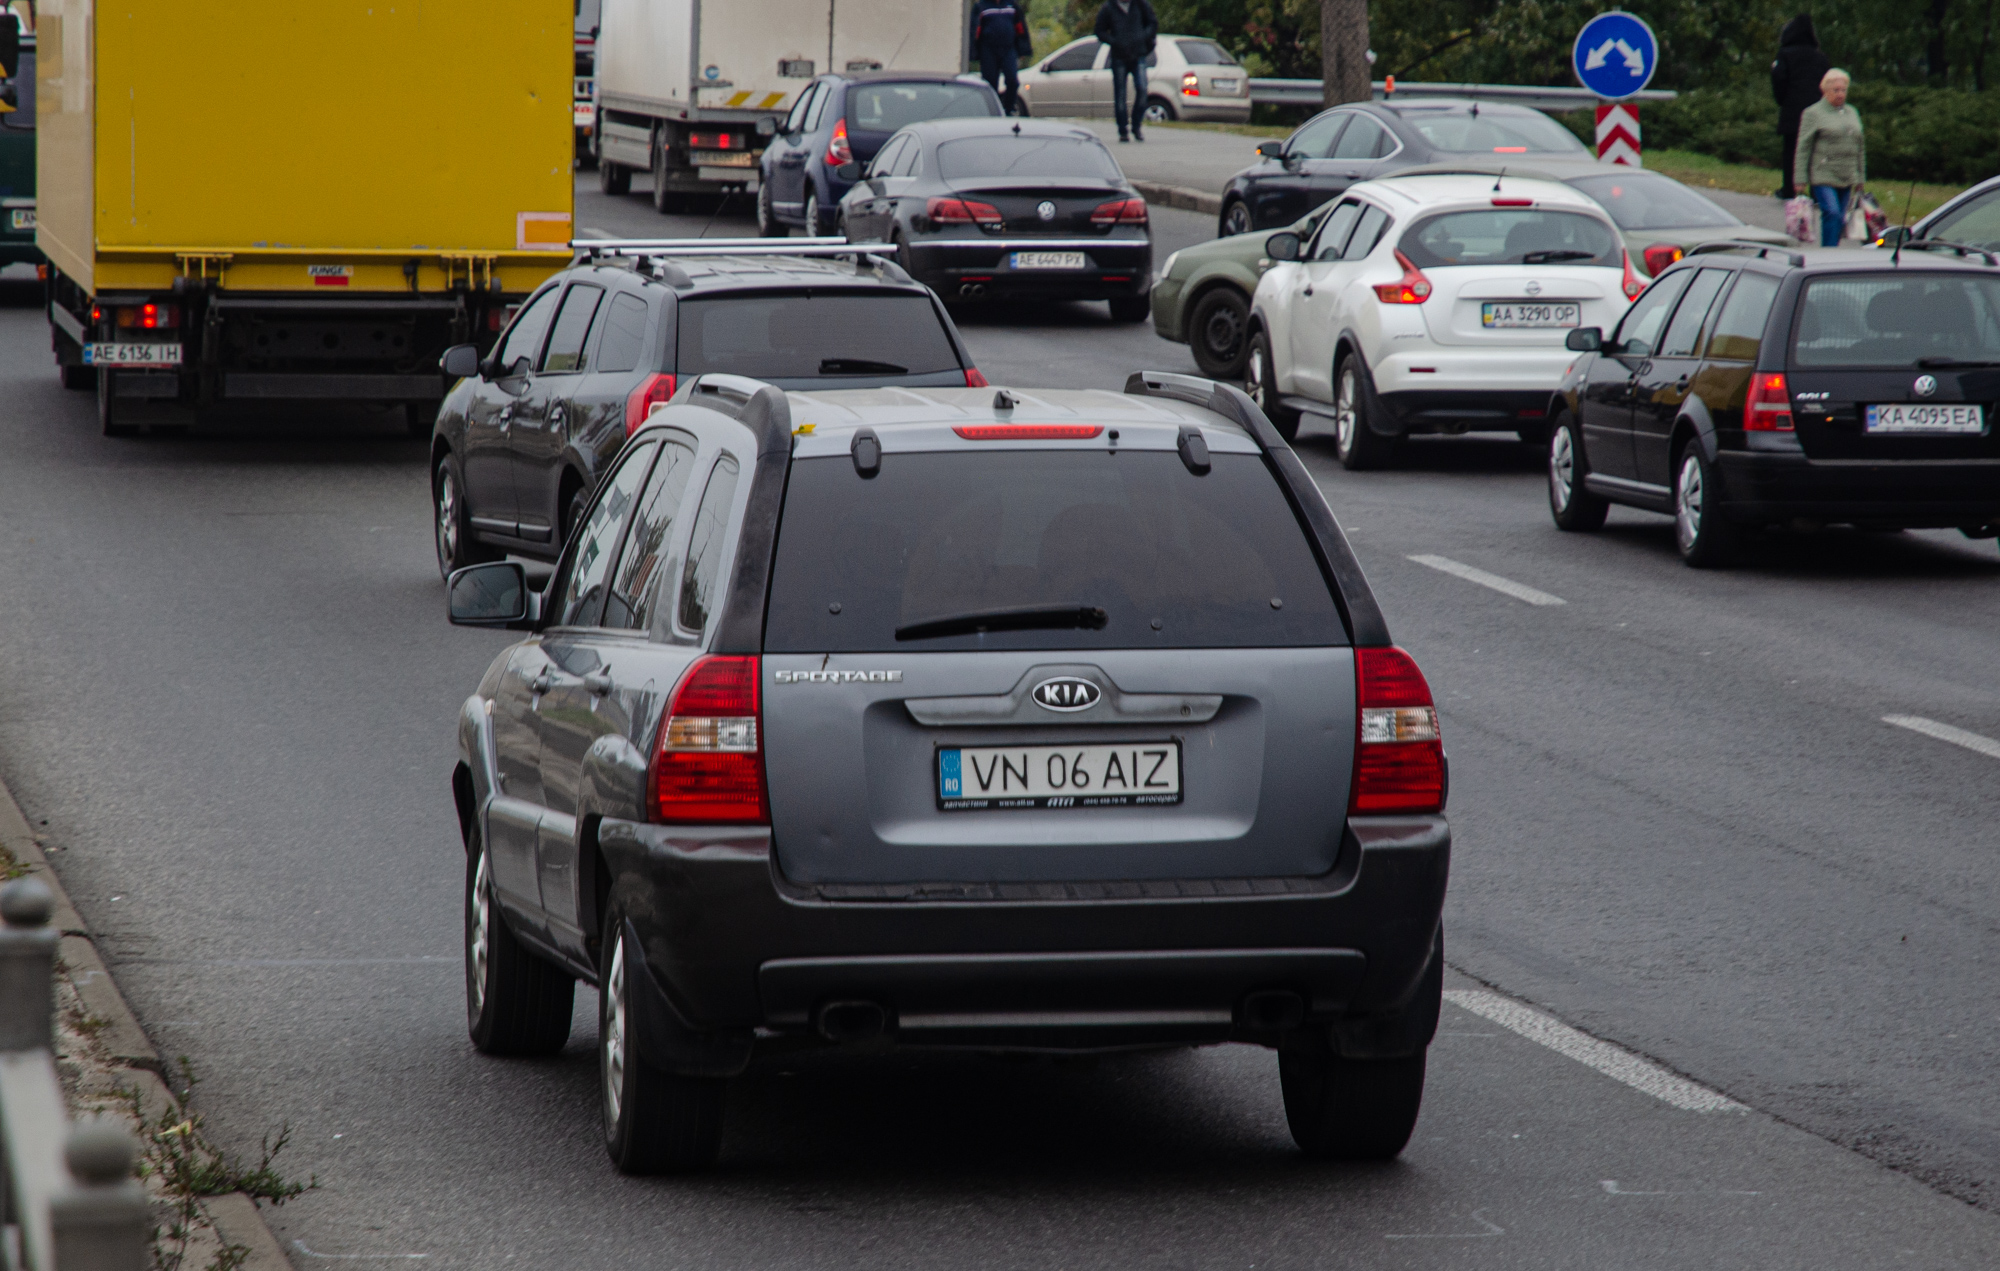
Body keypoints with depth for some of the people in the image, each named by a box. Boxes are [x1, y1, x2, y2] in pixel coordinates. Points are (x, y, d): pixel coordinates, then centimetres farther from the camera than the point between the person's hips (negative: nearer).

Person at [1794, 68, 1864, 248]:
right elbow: (1803, 148, -4)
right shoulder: (1813, 113, -1)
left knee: (1840, 220, 5)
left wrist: (1860, 179, 18)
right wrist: (1800, 179, -9)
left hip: (1847, 179, 6)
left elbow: (1860, 147, 22)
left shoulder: (1852, 113, 17)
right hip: (1823, 177, -6)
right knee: (1832, 214, -18)